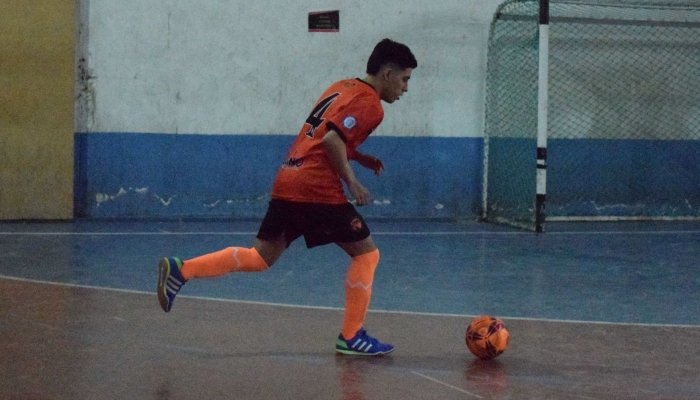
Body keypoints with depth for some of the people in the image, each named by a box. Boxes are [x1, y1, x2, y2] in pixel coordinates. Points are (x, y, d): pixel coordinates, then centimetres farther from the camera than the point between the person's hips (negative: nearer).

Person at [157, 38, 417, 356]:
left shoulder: (342, 88, 20)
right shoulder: (369, 105, -8)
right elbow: (332, 140, -20)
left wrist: (359, 157, 22)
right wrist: (351, 181, -13)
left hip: (288, 182, 9)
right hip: (318, 190, -9)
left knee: (260, 257, 12)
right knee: (366, 253, 3)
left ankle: (181, 270, 0)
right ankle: (351, 337, 6)